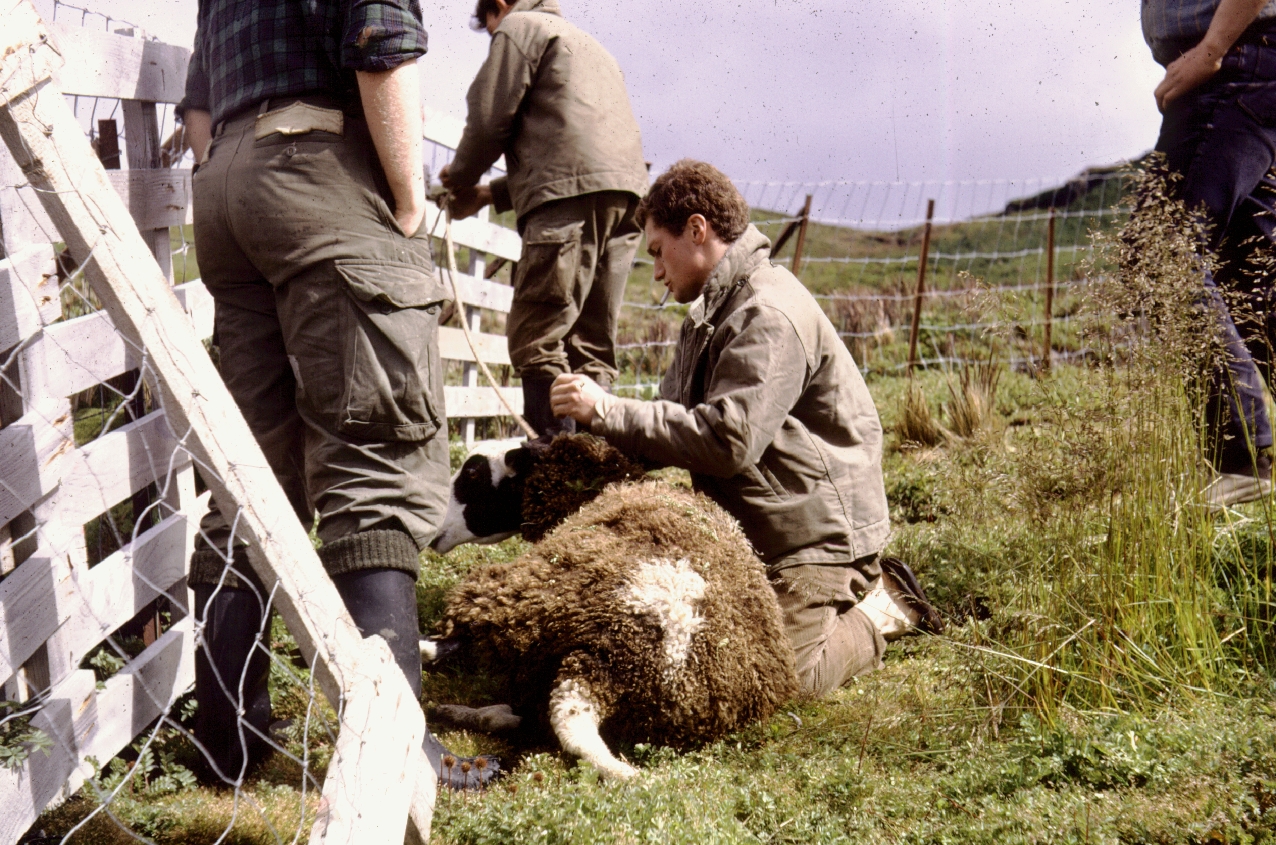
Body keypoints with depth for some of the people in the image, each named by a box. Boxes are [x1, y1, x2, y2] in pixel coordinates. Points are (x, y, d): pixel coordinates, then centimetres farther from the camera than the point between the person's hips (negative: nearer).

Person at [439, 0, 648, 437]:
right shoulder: (590, 45, 37)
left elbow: (489, 119, 2)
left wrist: (460, 178, 20)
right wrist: (490, 193, 32)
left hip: (572, 193, -8)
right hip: (625, 191, 9)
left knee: (536, 340, -10)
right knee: (591, 347, 7)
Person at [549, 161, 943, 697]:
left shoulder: (771, 315, -22)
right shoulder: (711, 312, 13)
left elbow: (728, 440, -30)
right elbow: (678, 415, 11)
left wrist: (607, 412, -27)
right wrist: (596, 434, -7)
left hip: (817, 527, -10)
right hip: (747, 529, 10)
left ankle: (882, 608, 12)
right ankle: (858, 584, 21)